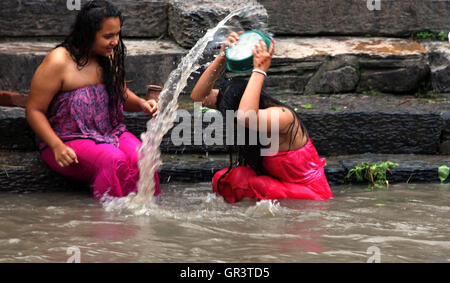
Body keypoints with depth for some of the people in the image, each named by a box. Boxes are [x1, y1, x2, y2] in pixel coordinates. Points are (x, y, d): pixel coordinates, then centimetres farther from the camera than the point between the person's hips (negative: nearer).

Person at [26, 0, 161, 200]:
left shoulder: (109, 57, 10)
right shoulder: (58, 62, -11)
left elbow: (122, 94, 25)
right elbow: (34, 110, -9)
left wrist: (141, 104, 1)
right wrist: (57, 147, -21)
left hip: (111, 134, 6)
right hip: (69, 140, -6)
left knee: (140, 159, -25)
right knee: (113, 161, -33)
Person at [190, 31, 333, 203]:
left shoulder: (282, 116, -26)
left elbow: (245, 117, -49)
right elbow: (199, 96, 1)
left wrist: (259, 71, -38)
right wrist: (221, 58, -12)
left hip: (310, 199, -8)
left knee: (239, 180, -25)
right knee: (222, 179, -11)